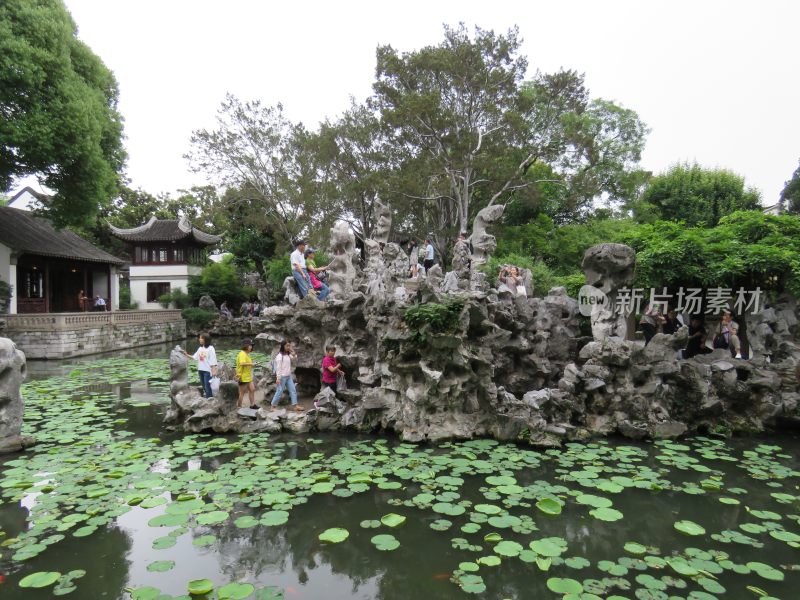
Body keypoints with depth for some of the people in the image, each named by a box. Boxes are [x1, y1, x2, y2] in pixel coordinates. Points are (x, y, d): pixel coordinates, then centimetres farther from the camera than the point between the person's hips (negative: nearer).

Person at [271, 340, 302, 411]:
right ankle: (272, 406, 12)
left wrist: (293, 353, 0)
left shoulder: (288, 355, 9)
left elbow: (295, 359, 16)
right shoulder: (279, 356, -14)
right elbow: (278, 368, -16)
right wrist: (278, 378, -19)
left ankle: (294, 406, 7)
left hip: (289, 376, 8)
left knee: (293, 390, 4)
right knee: (279, 392, -2)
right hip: (282, 377, -8)